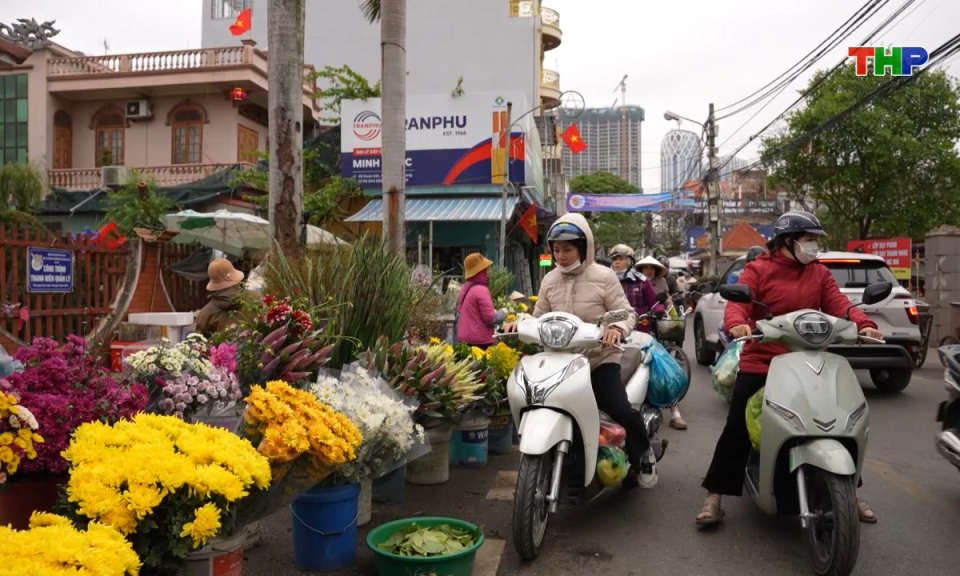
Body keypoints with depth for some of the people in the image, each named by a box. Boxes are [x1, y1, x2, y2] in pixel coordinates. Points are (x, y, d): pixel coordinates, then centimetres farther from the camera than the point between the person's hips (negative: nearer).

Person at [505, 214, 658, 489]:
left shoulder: (603, 277, -5)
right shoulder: (549, 280, 8)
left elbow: (626, 313, -5)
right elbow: (539, 318, 12)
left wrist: (618, 328, -28)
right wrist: (519, 323, -9)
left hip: (600, 360, -4)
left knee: (622, 411, -22)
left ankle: (643, 454, 10)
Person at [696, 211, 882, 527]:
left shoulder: (820, 274, 11)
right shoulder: (757, 270, -2)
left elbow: (839, 305, -1)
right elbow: (737, 303, -15)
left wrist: (864, 325, -21)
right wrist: (737, 323, -38)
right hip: (761, 362, -4)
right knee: (737, 429, -5)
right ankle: (714, 496, 4)